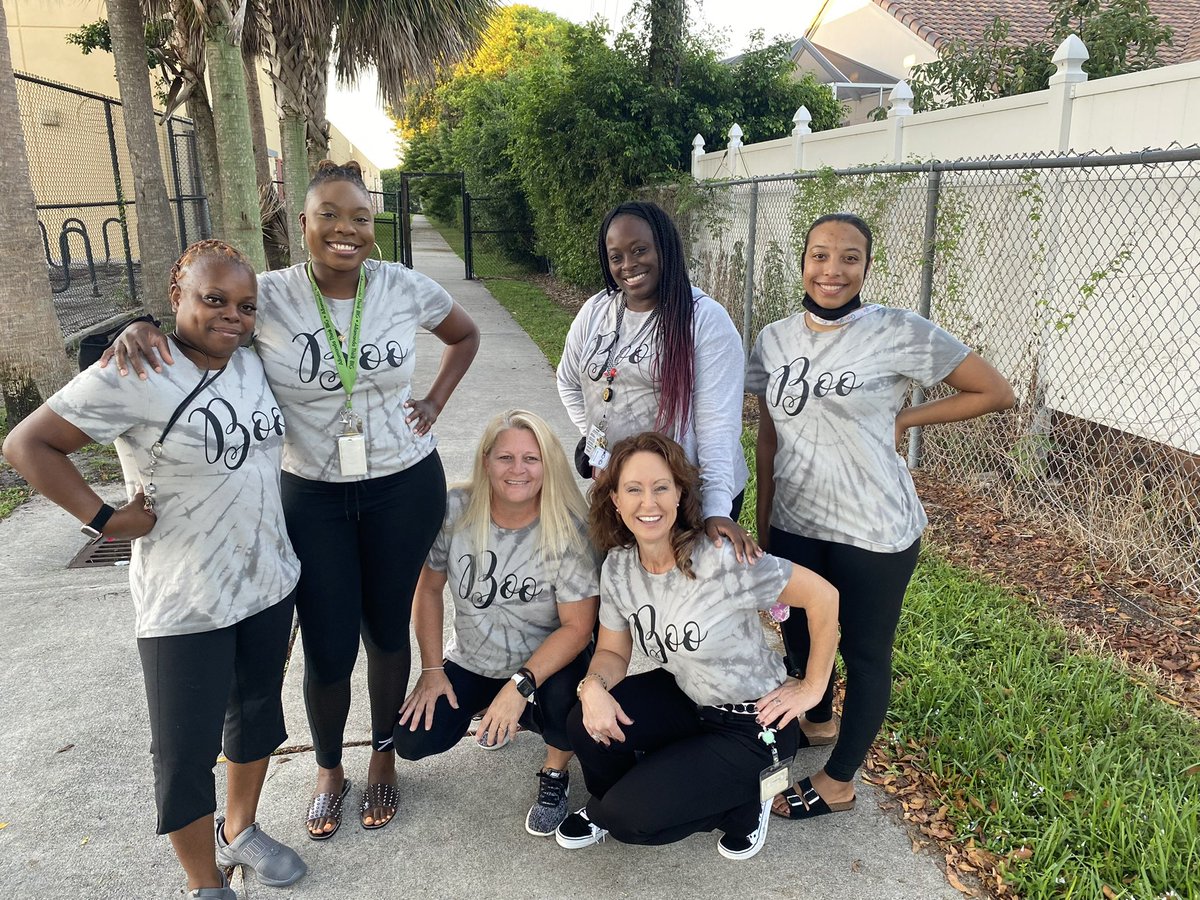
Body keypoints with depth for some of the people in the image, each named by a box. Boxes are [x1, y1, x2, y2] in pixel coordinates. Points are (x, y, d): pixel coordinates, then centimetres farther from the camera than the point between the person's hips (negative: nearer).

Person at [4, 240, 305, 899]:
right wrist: (104, 520, -16)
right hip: (185, 604, -6)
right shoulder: (133, 376, -18)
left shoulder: (252, 362, 1)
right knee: (185, 751, 6)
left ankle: (239, 829, 46)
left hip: (271, 580, 7)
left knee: (258, 710, 21)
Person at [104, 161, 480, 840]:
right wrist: (142, 329, -23)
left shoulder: (406, 288, -6)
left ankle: (384, 756, 40)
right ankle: (329, 769, 35)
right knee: (327, 651, 5)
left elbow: (466, 335, 11)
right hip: (313, 497, 0)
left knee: (387, 631, 15)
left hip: (404, 487, 1)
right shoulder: (269, 297, -9)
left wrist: (434, 403, 2)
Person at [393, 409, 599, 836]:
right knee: (412, 741, -10)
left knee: (563, 697, -35)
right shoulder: (455, 511, -15)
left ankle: (554, 774, 1)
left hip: (548, 659, -3)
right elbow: (429, 587, -2)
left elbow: (577, 626, -22)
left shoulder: (570, 530, -23)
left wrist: (520, 685, -31)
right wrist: (432, 669, -4)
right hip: (470, 660, 4)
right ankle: (502, 713, 21)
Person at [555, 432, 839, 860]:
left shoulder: (721, 561, -29)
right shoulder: (618, 567, -8)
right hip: (686, 697, 6)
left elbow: (823, 596, -23)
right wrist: (594, 685, -22)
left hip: (752, 724, -6)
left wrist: (812, 688, -12)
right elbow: (613, 651, 2)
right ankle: (606, 806, 15)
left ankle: (745, 797, 10)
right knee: (587, 723, -18)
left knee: (628, 817, -16)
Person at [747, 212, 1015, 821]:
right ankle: (816, 719, 52)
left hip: (873, 532, -5)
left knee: (865, 652, 11)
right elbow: (768, 437, 8)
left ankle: (838, 781, 32)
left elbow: (995, 393, -6)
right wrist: (762, 525, 9)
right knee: (797, 632, 22)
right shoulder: (775, 340, 1)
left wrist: (901, 418, -10)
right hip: (794, 524, 5)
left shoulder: (898, 333, -13)